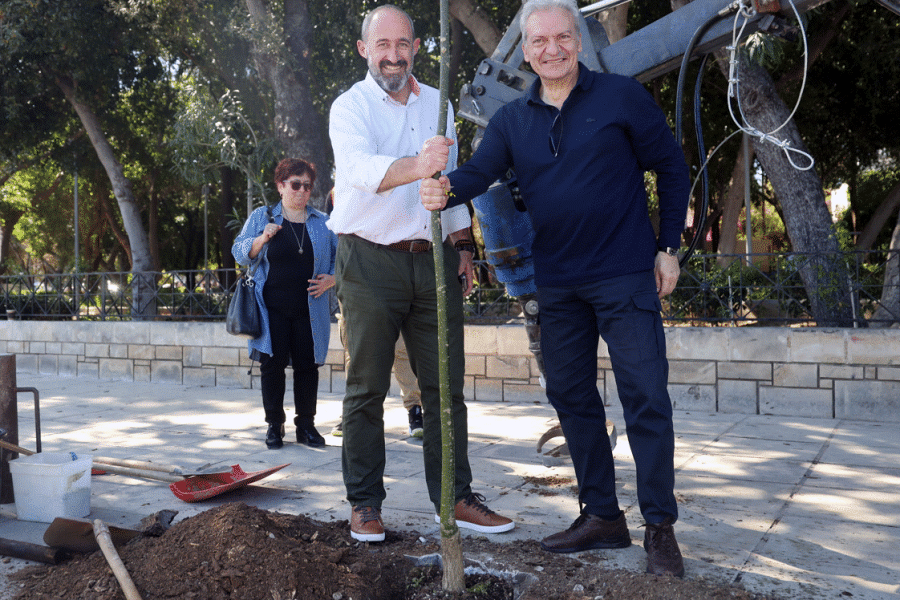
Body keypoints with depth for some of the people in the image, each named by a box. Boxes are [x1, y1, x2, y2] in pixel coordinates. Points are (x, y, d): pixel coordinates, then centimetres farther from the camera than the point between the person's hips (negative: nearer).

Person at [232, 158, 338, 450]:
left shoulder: (323, 222, 11)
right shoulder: (261, 217, 8)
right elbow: (240, 253, 6)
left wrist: (331, 279, -4)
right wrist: (262, 239, -13)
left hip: (309, 311, 1)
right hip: (272, 309, -1)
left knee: (308, 366, 2)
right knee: (272, 364, 1)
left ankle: (306, 425, 15)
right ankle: (274, 425, 13)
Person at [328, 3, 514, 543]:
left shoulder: (437, 104, 16)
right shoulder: (351, 106, -2)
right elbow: (359, 166, -24)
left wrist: (463, 244, 19)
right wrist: (416, 166, -42)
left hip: (432, 260, 5)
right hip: (370, 260, -4)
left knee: (445, 386, 5)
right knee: (367, 388, 1)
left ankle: (455, 497, 15)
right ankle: (365, 503, 12)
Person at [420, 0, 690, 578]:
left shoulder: (622, 96, -2)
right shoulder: (513, 119, 8)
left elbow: (672, 167, 2)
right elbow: (479, 171, -5)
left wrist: (669, 247, -3)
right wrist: (446, 189, -28)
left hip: (625, 275, -4)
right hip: (558, 285, 5)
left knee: (645, 396, -5)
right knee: (571, 396, 10)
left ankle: (661, 528, 8)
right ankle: (603, 515, 25)